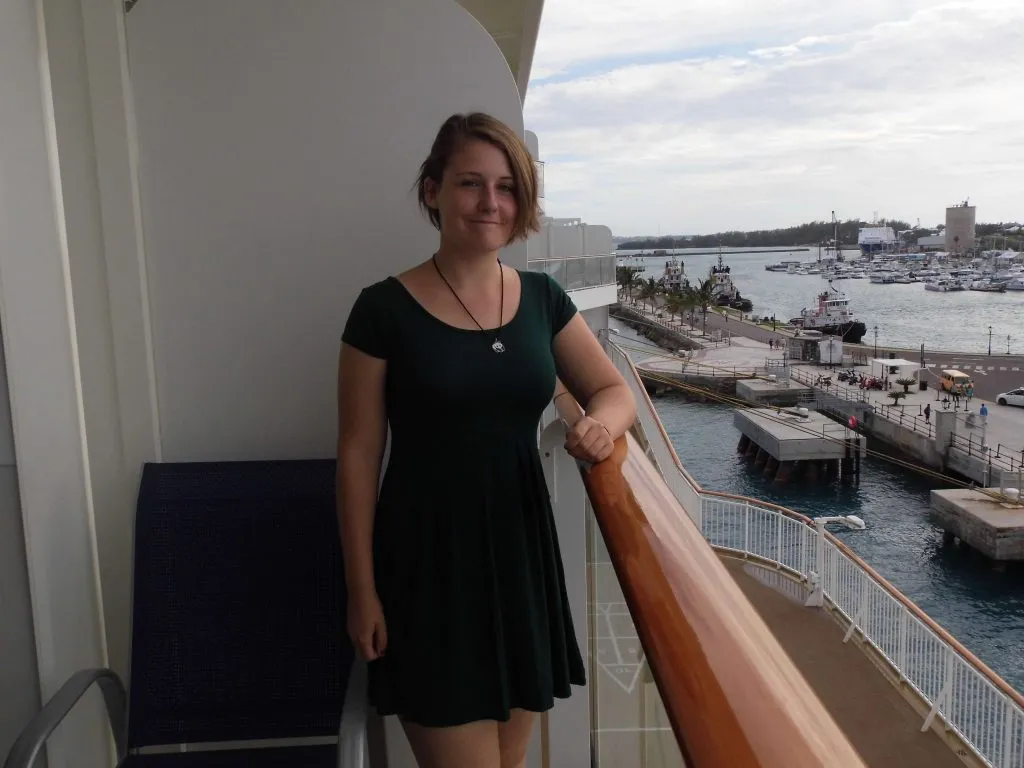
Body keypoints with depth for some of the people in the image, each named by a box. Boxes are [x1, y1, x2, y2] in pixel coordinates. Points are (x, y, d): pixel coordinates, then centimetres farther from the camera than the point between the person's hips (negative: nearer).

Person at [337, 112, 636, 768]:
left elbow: (615, 390, 10)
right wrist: (362, 588, -5)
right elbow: (358, 455, -6)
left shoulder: (543, 299, 3)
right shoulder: (385, 309, -10)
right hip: (428, 564, -4)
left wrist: (601, 422, -15)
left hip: (522, 553, 5)